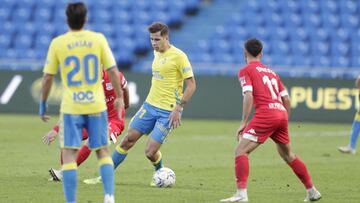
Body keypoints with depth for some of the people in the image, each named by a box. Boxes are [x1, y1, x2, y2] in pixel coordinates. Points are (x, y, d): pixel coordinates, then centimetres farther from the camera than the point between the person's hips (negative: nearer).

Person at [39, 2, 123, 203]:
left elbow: (48, 77, 0)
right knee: (103, 152, 14)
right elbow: (113, 71, -2)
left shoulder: (58, 43, -3)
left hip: (70, 107, -1)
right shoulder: (98, 39, -1)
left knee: (69, 155, 1)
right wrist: (120, 97, 10)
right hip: (96, 105, 1)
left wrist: (43, 104, 12)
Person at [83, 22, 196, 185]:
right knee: (128, 139, 4)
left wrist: (178, 109, -19)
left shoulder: (178, 56, -14)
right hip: (150, 105, 7)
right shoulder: (156, 53, 10)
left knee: (150, 152, -10)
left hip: (168, 111, -7)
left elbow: (191, 84, -15)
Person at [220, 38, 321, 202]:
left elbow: (248, 96, -11)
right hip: (281, 114, 7)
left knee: (241, 151, -7)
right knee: (288, 155, 24)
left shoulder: (245, 71, 5)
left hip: (265, 113, -7)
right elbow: (286, 99, 20)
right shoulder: (271, 71, 23)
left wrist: (243, 123, -12)